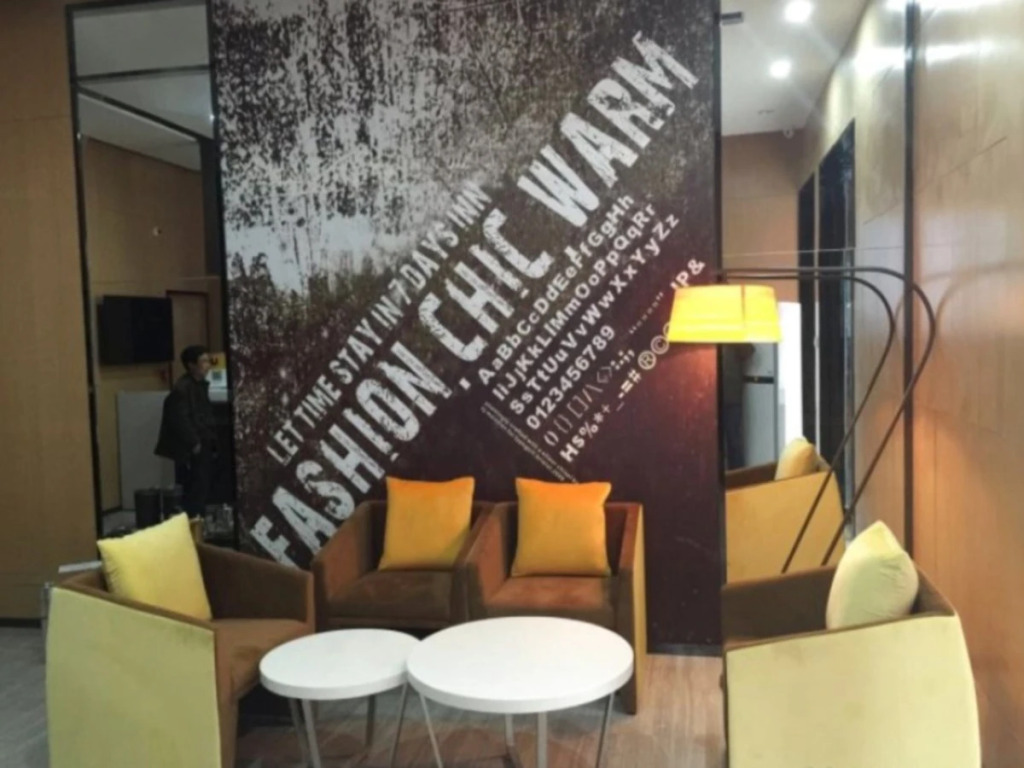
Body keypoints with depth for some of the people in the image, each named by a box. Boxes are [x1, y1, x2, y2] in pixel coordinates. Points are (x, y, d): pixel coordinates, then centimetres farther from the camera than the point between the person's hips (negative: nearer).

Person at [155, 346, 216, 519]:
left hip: (203, 446, 9)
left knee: (203, 486, 13)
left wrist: (211, 441, 15)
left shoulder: (201, 385, 13)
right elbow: (180, 420, -21)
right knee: (195, 488, -7)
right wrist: (193, 443, -16)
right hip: (189, 450, -9)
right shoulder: (182, 388, -17)